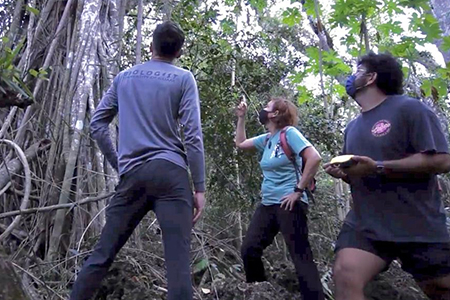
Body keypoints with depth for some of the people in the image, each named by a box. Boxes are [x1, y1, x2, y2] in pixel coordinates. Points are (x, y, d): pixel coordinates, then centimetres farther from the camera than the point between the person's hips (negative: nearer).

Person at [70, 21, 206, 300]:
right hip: (170, 172, -4)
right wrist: (200, 187, -3)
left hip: (131, 175, 4)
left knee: (102, 254, 13)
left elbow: (97, 123, 16)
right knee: (178, 260, -6)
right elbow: (193, 135, -5)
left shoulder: (123, 77, 17)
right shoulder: (183, 78, 4)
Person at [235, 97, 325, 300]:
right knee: (248, 251, 7)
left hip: (289, 204, -8)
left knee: (301, 257, -4)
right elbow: (240, 143, 26)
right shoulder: (266, 139, 12)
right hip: (268, 204, 8)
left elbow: (314, 158, -21)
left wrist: (298, 191, -19)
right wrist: (241, 117, 18)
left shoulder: (289, 132, -10)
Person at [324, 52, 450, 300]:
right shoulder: (353, 127, 15)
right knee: (345, 276, -19)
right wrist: (341, 172, 1)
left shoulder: (409, 108, -7)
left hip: (419, 228, -4)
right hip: (365, 224, 5)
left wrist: (378, 167, -23)